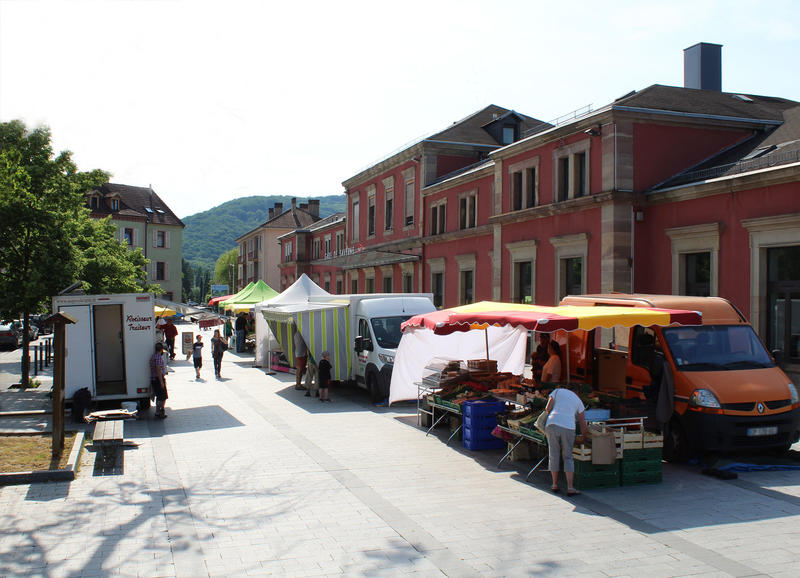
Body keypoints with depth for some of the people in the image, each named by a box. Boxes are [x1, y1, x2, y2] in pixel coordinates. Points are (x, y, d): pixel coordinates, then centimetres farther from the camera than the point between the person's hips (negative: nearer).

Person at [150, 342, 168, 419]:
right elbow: (158, 370, -22)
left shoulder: (153, 356, 14)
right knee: (163, 397, -2)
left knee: (159, 397, 17)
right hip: (159, 379, -9)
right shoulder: (159, 357, -17)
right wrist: (161, 382, -22)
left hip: (153, 380, 9)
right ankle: (161, 412, -4)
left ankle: (157, 412, 19)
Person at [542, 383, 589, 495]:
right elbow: (583, 422, 27)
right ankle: (570, 488, 2)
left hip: (552, 424, 0)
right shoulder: (578, 400, 22)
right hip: (568, 427, 0)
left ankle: (555, 485, 22)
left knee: (553, 455, 13)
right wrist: (585, 434, 44)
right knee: (568, 458, 11)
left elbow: (548, 408, 6)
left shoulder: (558, 391, 16)